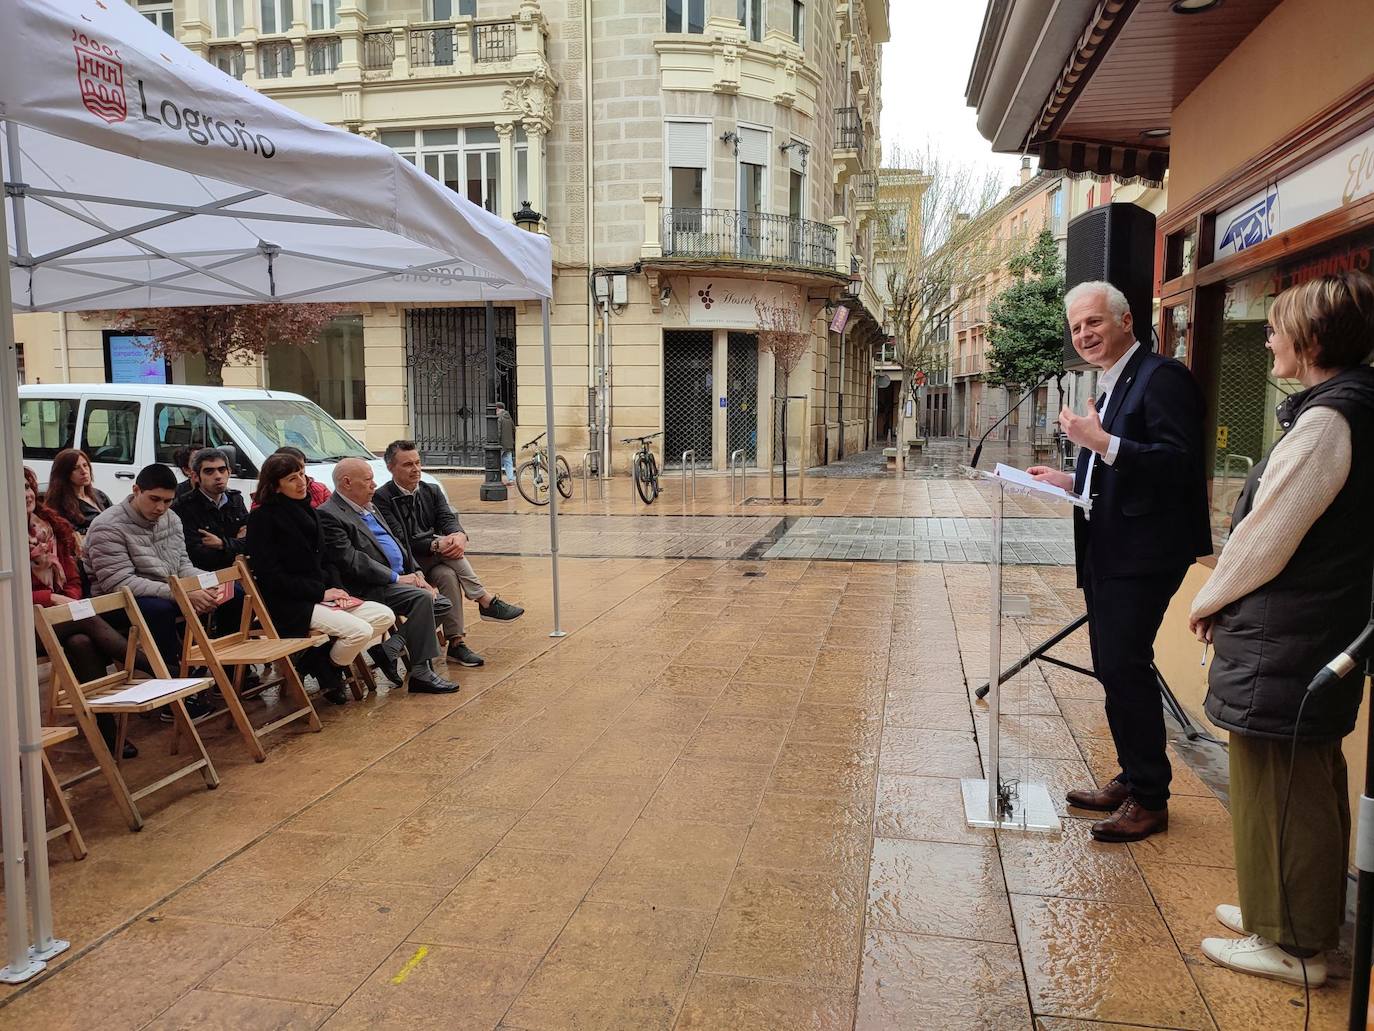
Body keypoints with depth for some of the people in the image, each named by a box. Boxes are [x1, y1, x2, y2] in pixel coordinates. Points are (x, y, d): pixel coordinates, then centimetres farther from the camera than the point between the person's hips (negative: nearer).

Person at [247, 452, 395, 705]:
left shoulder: (307, 511, 15)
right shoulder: (263, 518, -9)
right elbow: (271, 576, -15)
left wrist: (336, 588, -1)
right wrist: (320, 592, -14)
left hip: (323, 595, 8)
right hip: (289, 605, -8)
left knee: (385, 617, -7)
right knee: (360, 630, -25)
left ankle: (323, 657, 3)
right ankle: (328, 677, 3)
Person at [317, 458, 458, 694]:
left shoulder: (369, 508, 17)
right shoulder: (329, 515, -13)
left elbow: (397, 540, 20)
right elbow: (350, 561, -21)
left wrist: (417, 574, 5)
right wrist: (396, 578, -19)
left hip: (398, 578, 10)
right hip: (368, 588, -10)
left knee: (442, 604, 1)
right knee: (422, 598, -27)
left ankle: (389, 648, 0)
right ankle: (420, 673, -19)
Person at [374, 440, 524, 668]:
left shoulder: (432, 491, 13)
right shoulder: (382, 498, -6)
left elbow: (448, 519, -3)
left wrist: (459, 535, -28)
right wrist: (435, 545, -30)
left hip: (433, 562, 4)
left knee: (448, 575, -30)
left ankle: (456, 643, -29)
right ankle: (487, 601, -26)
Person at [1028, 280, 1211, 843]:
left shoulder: (1161, 376, -11)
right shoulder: (1112, 386, 19)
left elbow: (1179, 463, -21)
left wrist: (1102, 442, -25)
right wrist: (1071, 479, 12)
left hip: (1143, 553, -10)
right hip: (1107, 553, 10)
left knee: (1125, 668, -7)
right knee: (1113, 669, 14)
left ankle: (1149, 800, 7)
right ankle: (1130, 781, 27)